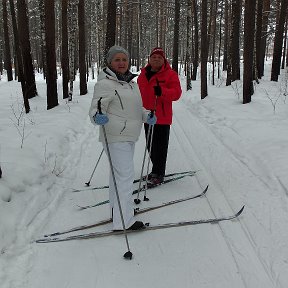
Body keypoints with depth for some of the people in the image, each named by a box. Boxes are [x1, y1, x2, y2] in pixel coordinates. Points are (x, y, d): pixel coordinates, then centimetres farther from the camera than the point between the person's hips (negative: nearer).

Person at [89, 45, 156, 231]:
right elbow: (95, 109, -17)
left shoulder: (132, 83, 13)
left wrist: (147, 116, 1)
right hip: (115, 137, -9)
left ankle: (117, 208, 36)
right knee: (125, 175, -11)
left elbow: (137, 108, 20)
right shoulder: (105, 84, -12)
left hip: (129, 136, 9)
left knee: (118, 173, 20)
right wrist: (97, 117, -39)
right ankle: (124, 221, -6)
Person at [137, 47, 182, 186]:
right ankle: (156, 170, 27)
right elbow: (138, 93, 22)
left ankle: (158, 174, 6)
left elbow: (176, 93, -13)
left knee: (160, 147, -3)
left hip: (162, 117, -6)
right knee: (150, 146, 14)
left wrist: (162, 91, -29)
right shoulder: (143, 74, 12)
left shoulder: (170, 74, -4)